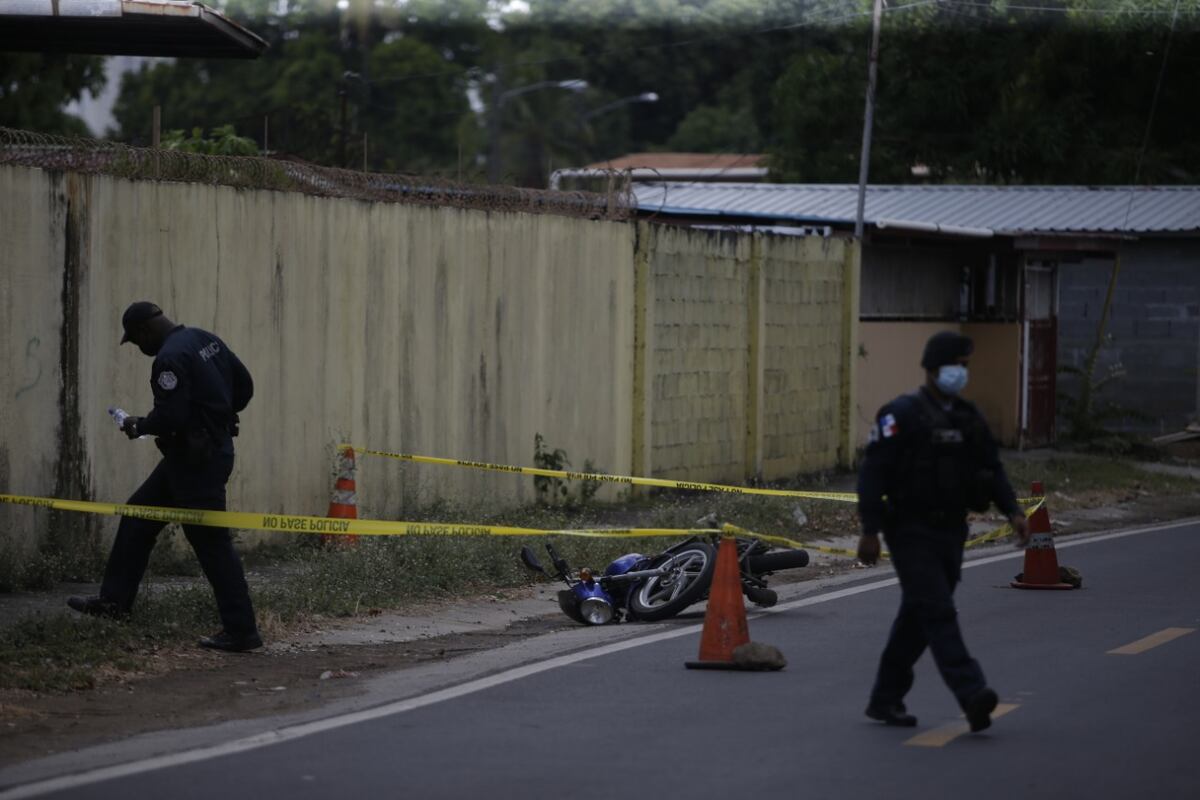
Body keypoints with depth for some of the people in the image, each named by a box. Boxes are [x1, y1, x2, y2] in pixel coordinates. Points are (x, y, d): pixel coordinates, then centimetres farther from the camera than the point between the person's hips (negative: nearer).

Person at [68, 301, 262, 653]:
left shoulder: (170, 359, -20)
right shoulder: (206, 341, 8)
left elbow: (170, 417, -25)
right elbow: (244, 386, 13)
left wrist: (139, 426, -6)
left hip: (195, 459, -10)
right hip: (214, 446, 10)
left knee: (212, 541, -5)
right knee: (139, 515, 18)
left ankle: (241, 631, -1)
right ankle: (114, 600, 24)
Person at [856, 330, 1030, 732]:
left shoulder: (968, 417, 12)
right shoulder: (902, 414, -10)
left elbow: (991, 468, 13)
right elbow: (873, 472, -13)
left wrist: (1013, 510, -3)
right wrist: (870, 530, -18)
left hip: (950, 531, 7)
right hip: (911, 531, -7)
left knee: (918, 617, 12)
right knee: (937, 612, -15)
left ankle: (885, 699, 21)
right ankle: (971, 694, -27)